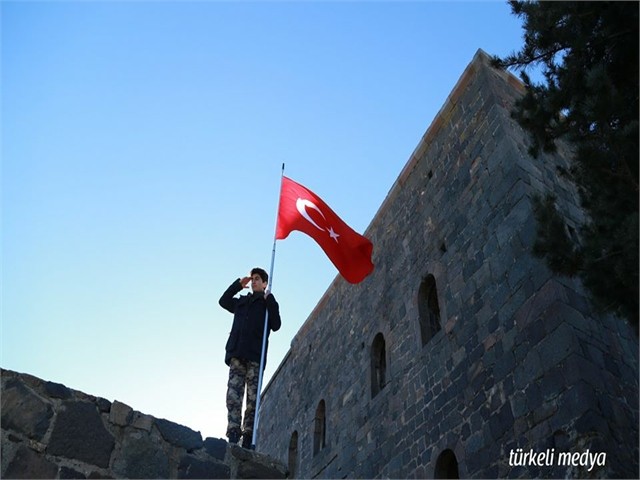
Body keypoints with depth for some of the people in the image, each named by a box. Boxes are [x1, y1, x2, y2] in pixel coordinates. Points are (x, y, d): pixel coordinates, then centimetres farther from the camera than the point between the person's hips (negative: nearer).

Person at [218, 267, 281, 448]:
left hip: (255, 355, -4)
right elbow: (223, 301, 37)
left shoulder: (268, 303, 12)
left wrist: (270, 300, -5)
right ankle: (233, 433, -10)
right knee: (233, 395, -8)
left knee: (252, 398, -7)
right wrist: (238, 285, 27)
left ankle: (248, 436, -8)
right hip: (237, 354, 4)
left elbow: (276, 325, 0)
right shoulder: (241, 301, 25)